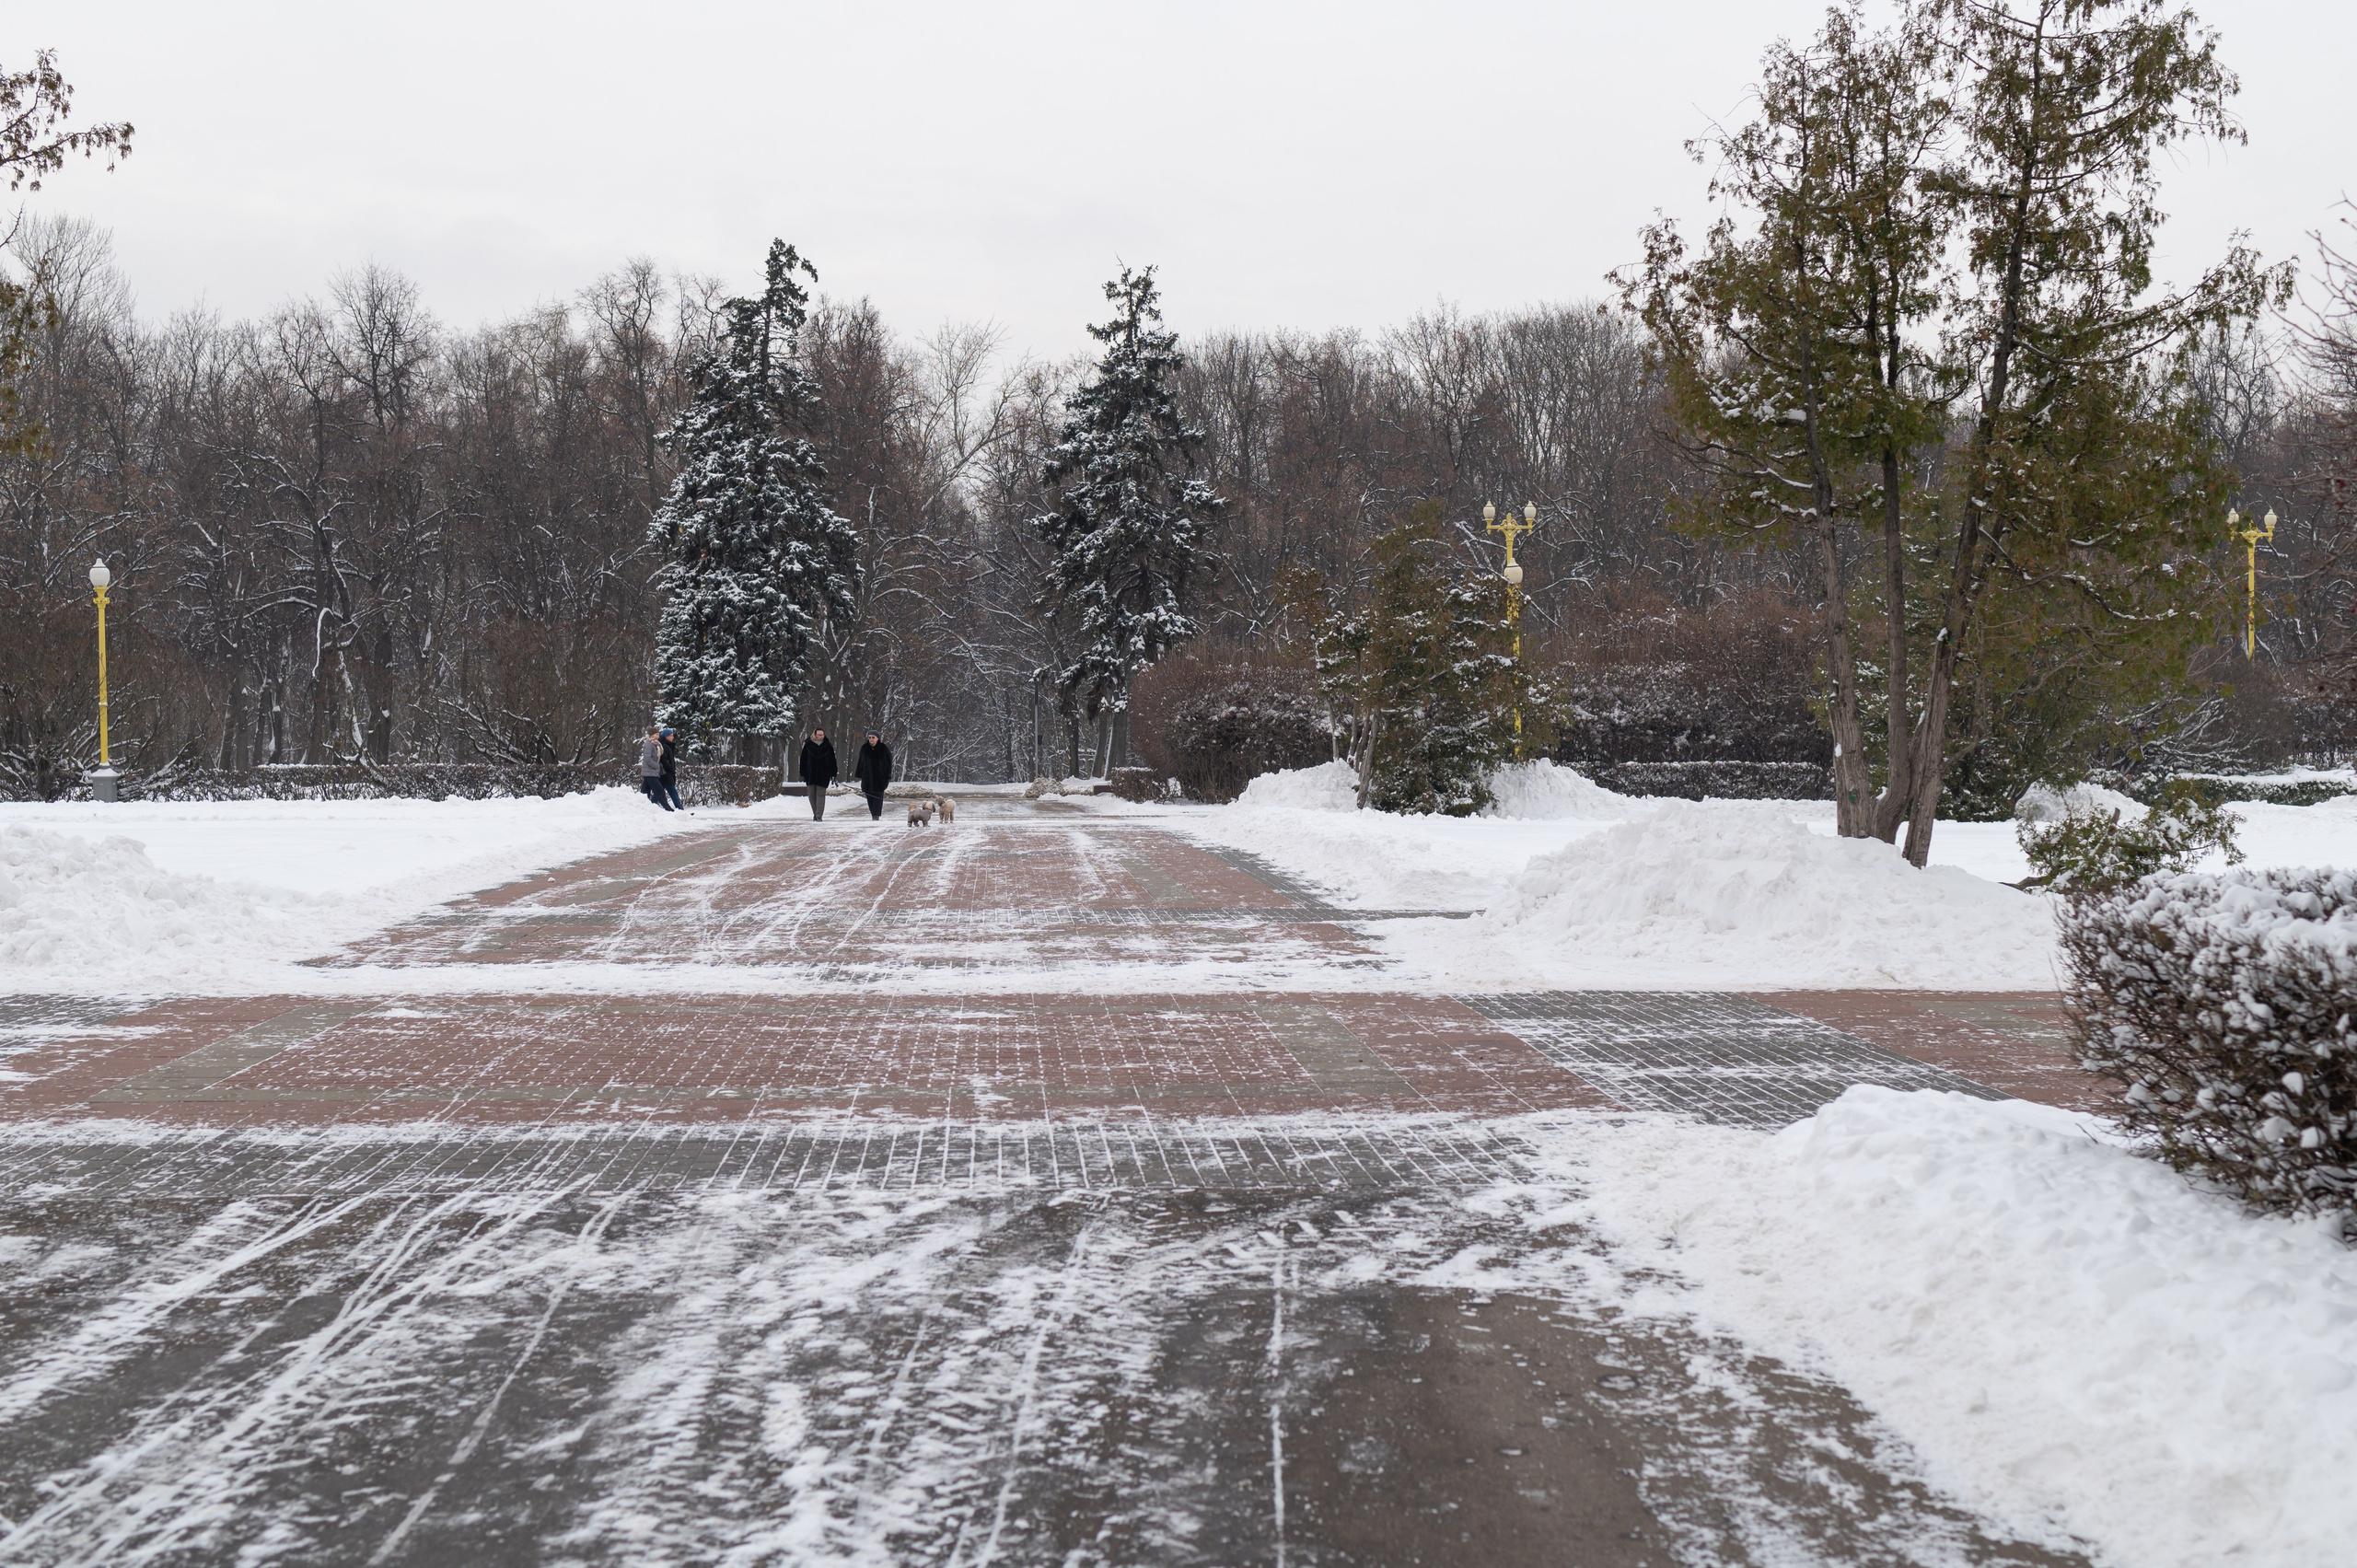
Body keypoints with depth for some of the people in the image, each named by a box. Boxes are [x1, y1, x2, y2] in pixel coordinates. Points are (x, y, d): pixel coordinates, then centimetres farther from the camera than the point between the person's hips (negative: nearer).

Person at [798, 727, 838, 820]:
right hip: (811, 774, 2)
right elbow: (803, 760, 5)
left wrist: (832, 774, 1)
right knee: (812, 795, 6)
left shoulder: (828, 745, 1)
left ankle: (819, 815, -9)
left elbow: (832, 760, 4)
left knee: (820, 794, -7)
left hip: (823, 775, -2)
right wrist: (803, 774, 2)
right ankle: (815, 814, 19)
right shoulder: (808, 744, 1)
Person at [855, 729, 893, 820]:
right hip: (868, 777, 3)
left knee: (878, 796, -6)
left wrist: (888, 777, -4)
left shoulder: (884, 749, -3)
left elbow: (889, 763, 0)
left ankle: (876, 816, -8)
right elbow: (861, 763, 11)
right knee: (870, 797, 2)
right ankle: (874, 815, 9)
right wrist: (860, 775, 8)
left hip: (879, 777, -3)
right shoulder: (864, 749, 6)